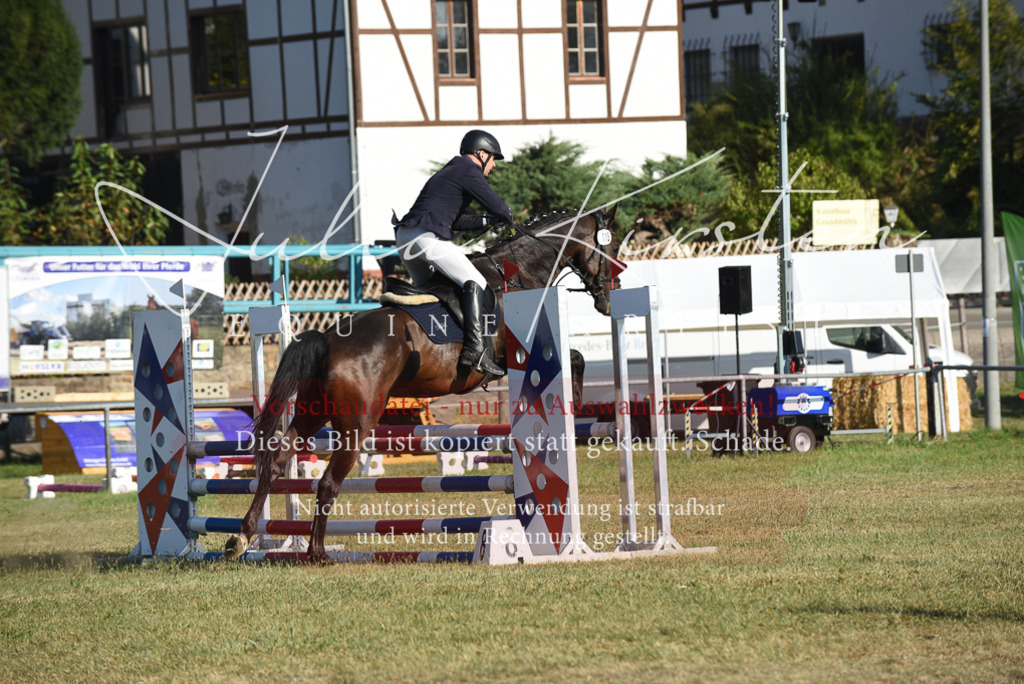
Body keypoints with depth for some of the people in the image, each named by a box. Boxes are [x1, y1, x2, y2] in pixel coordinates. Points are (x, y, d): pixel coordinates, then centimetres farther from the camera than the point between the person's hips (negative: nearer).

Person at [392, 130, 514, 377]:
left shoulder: (449, 172, 31)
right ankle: (475, 349, -26)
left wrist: (487, 221, 27)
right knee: (476, 284, -13)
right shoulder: (469, 170, 0)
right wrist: (507, 216, 16)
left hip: (404, 237, 10)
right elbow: (496, 205, -6)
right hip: (428, 237, -10)